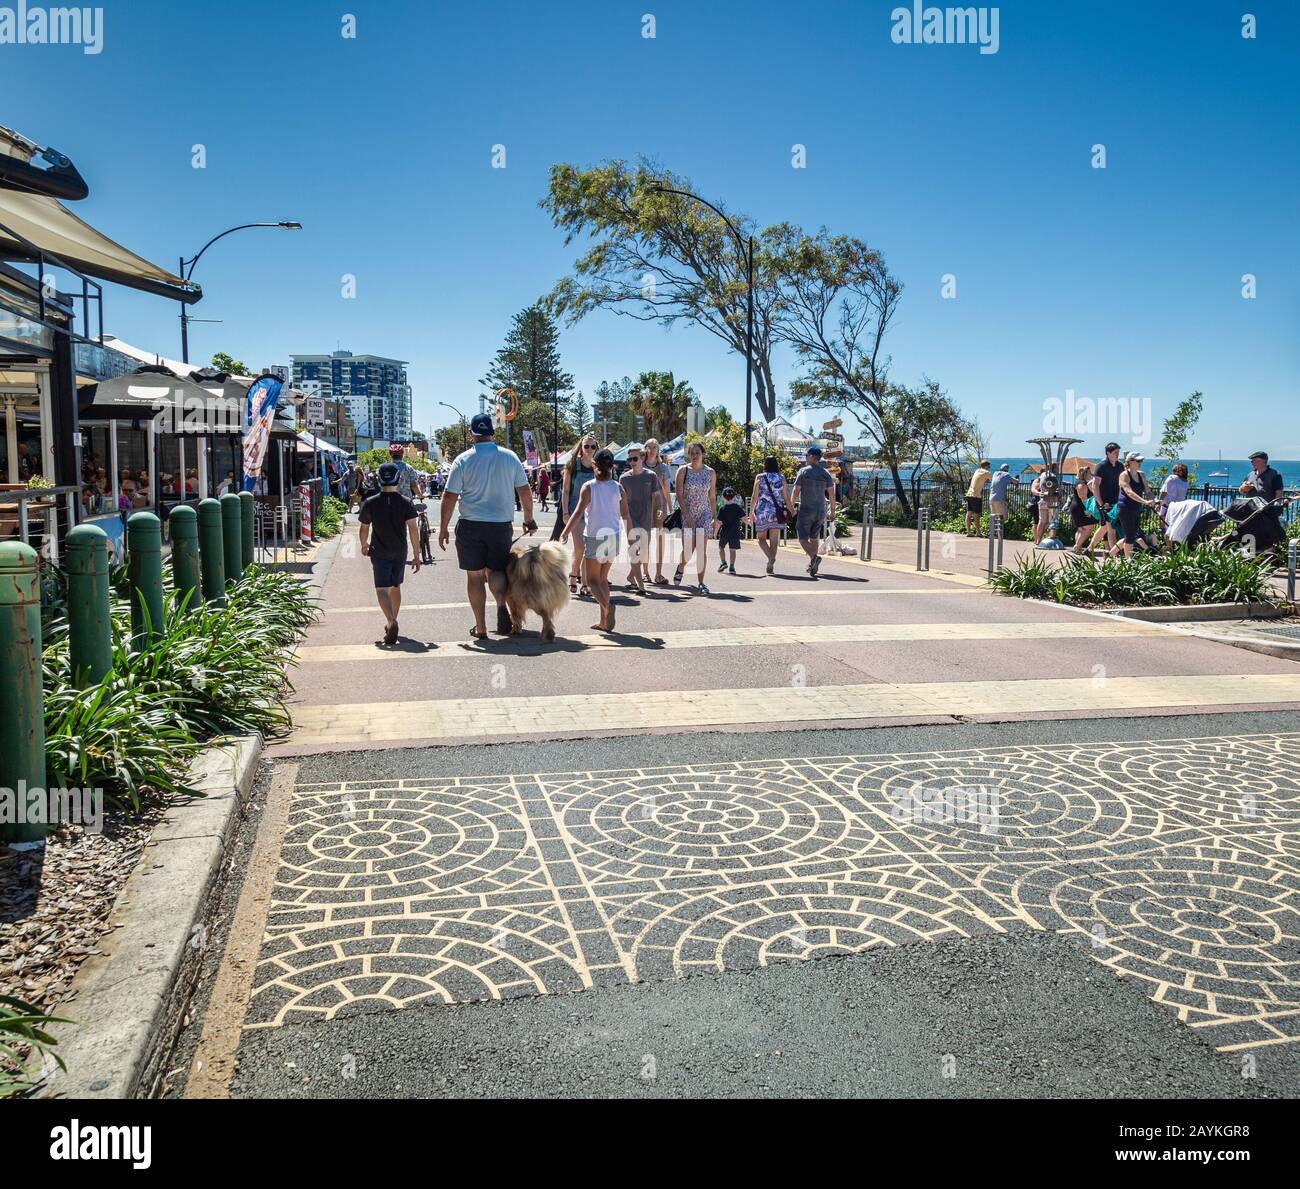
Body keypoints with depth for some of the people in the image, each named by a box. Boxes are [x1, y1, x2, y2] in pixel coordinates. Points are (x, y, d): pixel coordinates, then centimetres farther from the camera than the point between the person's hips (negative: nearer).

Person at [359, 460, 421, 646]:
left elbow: (364, 528, 6)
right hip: (400, 552, 2)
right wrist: (416, 555, -7)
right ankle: (392, 622, 29)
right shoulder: (406, 503, -6)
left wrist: (364, 545, 25)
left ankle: (391, 621, -30)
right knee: (395, 587, 18)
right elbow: (412, 529, -11)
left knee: (382, 588, -7)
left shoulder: (370, 503, -5)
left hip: (379, 552, -2)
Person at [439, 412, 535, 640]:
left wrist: (443, 528, 3)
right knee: (496, 570, 15)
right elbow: (525, 491, 6)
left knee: (475, 576, 7)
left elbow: (449, 496, -5)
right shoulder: (510, 457, 1)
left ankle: (480, 629, 10)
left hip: (471, 526, -2)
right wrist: (529, 519, 19)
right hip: (502, 525, 2)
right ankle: (501, 604, -15)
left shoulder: (463, 460, -5)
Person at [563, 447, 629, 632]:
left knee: (593, 580, 2)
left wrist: (565, 532, -18)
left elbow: (578, 512, -17)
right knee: (603, 578, 16)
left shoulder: (588, 487, -9)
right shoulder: (618, 487, 2)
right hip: (613, 536, 4)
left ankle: (607, 605, -27)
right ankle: (604, 622, 15)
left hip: (595, 537, -4)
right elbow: (626, 515, 3)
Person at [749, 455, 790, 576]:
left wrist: (751, 512, 6)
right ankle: (771, 566, 0)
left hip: (763, 511, -2)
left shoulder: (760, 477, -1)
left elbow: (754, 496, -2)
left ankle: (770, 557, -15)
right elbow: (786, 497, 4)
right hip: (777, 511, 2)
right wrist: (790, 510, 16)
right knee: (774, 539, 4)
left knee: (761, 538, 10)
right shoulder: (782, 478, 4)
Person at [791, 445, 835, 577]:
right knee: (815, 538, 17)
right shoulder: (825, 473, 4)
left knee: (803, 539, -2)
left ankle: (814, 557, -27)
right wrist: (833, 511, 7)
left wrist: (792, 507, 3)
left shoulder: (803, 471, -7)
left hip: (805, 510, -5)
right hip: (820, 511, 5)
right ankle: (811, 565, 18)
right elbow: (831, 493, 2)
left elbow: (796, 490, -8)